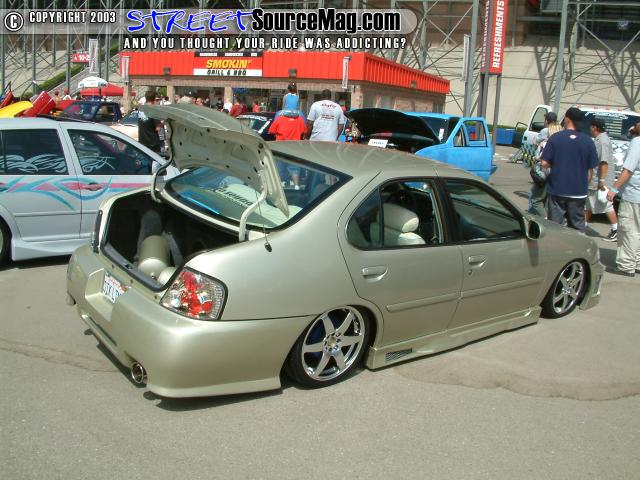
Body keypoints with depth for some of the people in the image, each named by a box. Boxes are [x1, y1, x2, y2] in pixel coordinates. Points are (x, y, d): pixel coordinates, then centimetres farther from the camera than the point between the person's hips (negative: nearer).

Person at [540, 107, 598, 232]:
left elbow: (544, 163, -9)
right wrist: (585, 185, 16)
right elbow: (590, 169, 2)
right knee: (578, 227, 12)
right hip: (579, 192, 2)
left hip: (557, 190, -2)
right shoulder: (588, 142, 0)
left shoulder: (555, 138, -7)